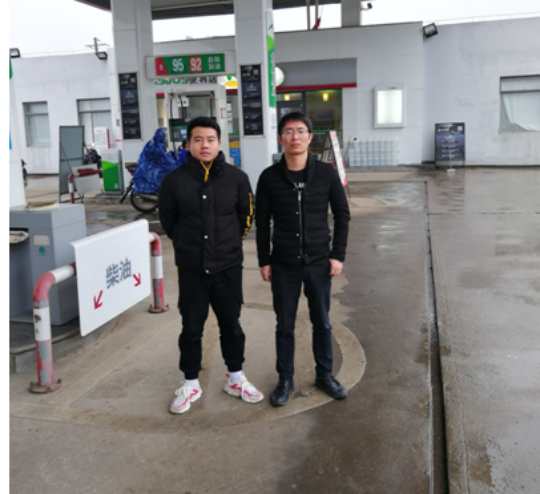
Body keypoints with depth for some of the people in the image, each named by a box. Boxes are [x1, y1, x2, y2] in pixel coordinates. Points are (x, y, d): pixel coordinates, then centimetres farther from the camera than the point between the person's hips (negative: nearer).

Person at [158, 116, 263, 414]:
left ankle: (235, 379, 32)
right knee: (191, 328, 10)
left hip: (228, 267, 1)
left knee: (231, 325, 13)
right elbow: (168, 220, 8)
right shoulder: (174, 180, -6)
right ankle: (190, 384, 27)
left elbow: (246, 216, 9)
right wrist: (189, 246, 11)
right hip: (191, 269, 0)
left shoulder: (237, 178, -4)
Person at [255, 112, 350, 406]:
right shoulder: (269, 177, -3)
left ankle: (324, 374, 31)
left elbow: (342, 214, 2)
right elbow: (262, 222, 2)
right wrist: (264, 261, 0)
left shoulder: (326, 173, -3)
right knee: (285, 325, 9)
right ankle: (285, 379, 25)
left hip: (319, 262, 1)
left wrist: (338, 255, -3)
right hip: (284, 264, 0)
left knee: (322, 322, 12)